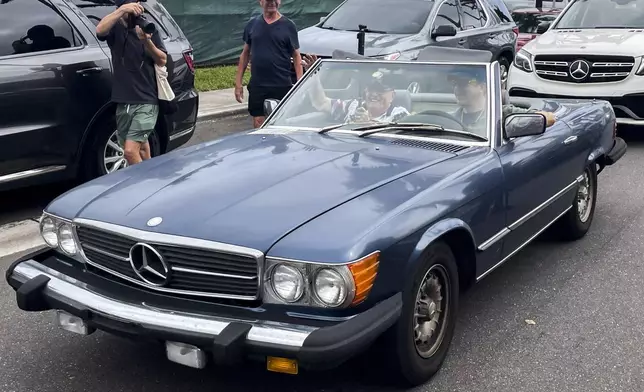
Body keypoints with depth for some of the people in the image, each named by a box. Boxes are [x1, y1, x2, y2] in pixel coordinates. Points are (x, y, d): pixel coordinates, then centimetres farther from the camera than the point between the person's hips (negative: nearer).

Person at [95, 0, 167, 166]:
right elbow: (99, 30, -20)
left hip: (146, 102, -2)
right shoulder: (115, 28, 3)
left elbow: (162, 60, 0)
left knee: (131, 151, -16)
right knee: (140, 147, 15)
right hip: (123, 103, 3)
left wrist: (146, 41, -17)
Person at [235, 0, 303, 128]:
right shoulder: (252, 25, 8)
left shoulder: (288, 26, 1)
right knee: (258, 126, 4)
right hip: (257, 86, 2)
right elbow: (245, 53, 13)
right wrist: (238, 83, 7)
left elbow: (296, 56, 1)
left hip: (282, 87, -2)